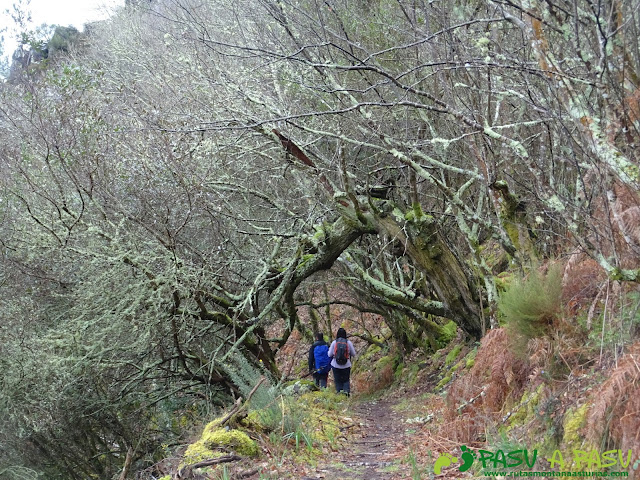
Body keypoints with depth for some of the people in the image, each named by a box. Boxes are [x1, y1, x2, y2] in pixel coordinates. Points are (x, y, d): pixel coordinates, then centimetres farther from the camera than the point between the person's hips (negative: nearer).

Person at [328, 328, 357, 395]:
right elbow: (353, 354, 3)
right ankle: (347, 390, -10)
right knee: (346, 380, 11)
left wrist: (329, 349, 21)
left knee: (338, 381, 10)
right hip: (346, 365, 0)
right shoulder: (349, 342, -5)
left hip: (336, 365, 0)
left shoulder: (334, 342, -6)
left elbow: (329, 354, 2)